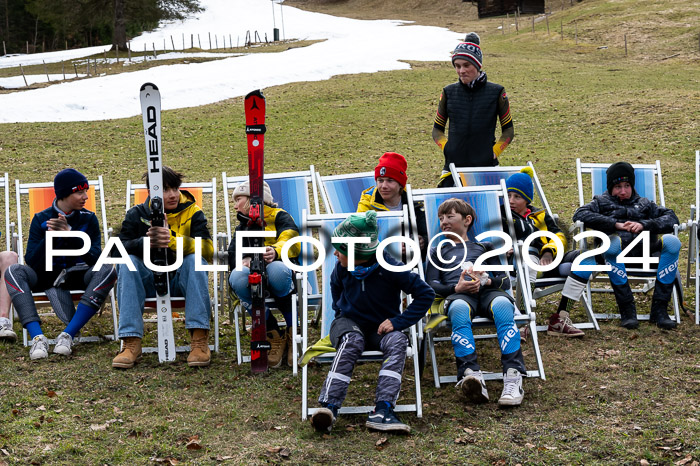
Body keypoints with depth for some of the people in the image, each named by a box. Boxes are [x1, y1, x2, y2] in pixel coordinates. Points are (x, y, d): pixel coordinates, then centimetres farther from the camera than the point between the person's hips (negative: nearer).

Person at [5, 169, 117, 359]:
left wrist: (70, 236, -25)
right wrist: (49, 237, -25)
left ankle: (67, 335, -35)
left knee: (107, 270, -31)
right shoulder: (41, 219, -2)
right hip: (47, 276, 0)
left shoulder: (89, 219, 0)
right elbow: (31, 262, -9)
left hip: (78, 275, 0)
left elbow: (96, 258, -12)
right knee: (14, 271, -28)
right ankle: (37, 337, -40)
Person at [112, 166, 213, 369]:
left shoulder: (192, 213, 0)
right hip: (149, 282, 1)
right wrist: (145, 242, -30)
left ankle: (199, 339, -34)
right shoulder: (137, 214, 5)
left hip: (181, 280, -1)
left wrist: (173, 240, -34)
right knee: (127, 263, -25)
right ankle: (131, 342, -32)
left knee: (194, 259, -30)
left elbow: (208, 250, -17)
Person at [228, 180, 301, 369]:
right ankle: (273, 336, -22)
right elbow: (233, 255, 12)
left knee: (277, 270, -41)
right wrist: (245, 260, -14)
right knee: (237, 278, -34)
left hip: (281, 269, -3)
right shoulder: (243, 227, 29)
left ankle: (293, 332, -19)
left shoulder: (279, 216, 13)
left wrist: (275, 252, -32)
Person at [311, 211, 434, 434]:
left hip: (381, 327, -1)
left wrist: (398, 322, -19)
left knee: (398, 341, -34)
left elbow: (425, 294, -15)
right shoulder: (342, 268, -8)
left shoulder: (389, 268, -19)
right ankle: (329, 406, -49)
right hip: (350, 323, 1)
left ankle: (382, 411, -45)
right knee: (351, 342, -35)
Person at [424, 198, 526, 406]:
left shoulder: (483, 247, 34)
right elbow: (430, 284, 17)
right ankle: (470, 374, -56)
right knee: (459, 308, -39)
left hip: (488, 291, 0)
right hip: (457, 293, 0)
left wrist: (486, 281, -3)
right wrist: (456, 288, -3)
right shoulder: (438, 252, 34)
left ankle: (513, 375, -49)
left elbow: (505, 281, 20)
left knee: (502, 305, -37)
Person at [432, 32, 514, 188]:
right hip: (453, 166, 1)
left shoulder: (496, 92, 1)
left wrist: (494, 151, -4)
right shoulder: (449, 92, 6)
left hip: (486, 166, -1)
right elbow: (437, 129, 15)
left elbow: (508, 130, 9)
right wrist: (446, 148, -2)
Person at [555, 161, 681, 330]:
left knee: (672, 241, -29)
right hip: (617, 251, -2)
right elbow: (580, 215, 4)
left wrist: (644, 225, -3)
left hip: (644, 250, 2)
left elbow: (671, 218, 16)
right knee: (613, 242, -39)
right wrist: (617, 225, -6)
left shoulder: (644, 204, 32)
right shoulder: (601, 202, 26)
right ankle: (627, 309, -35)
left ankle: (659, 308, -29)